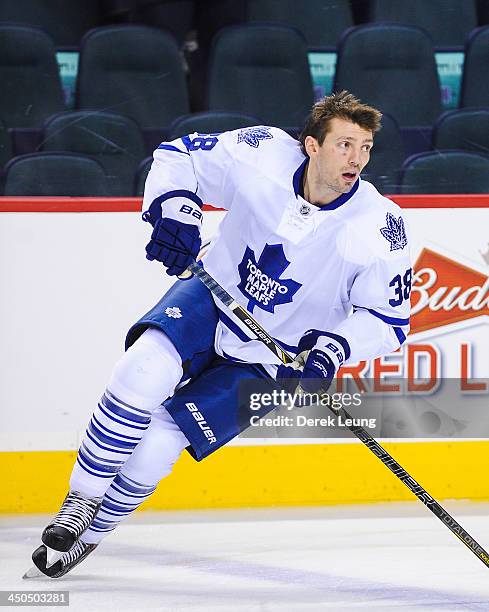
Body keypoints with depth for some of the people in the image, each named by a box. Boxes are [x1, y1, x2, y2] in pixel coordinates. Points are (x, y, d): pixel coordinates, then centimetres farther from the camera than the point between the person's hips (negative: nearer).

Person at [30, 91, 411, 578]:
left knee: (155, 446, -13)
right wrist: (174, 208, -25)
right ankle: (80, 502, -10)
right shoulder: (264, 154, -19)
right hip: (213, 297, 2)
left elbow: (388, 317, -12)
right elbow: (178, 156, -5)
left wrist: (333, 347, -29)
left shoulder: (379, 228, -22)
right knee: (146, 370, -28)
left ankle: (89, 535, 12)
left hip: (270, 363, -2)